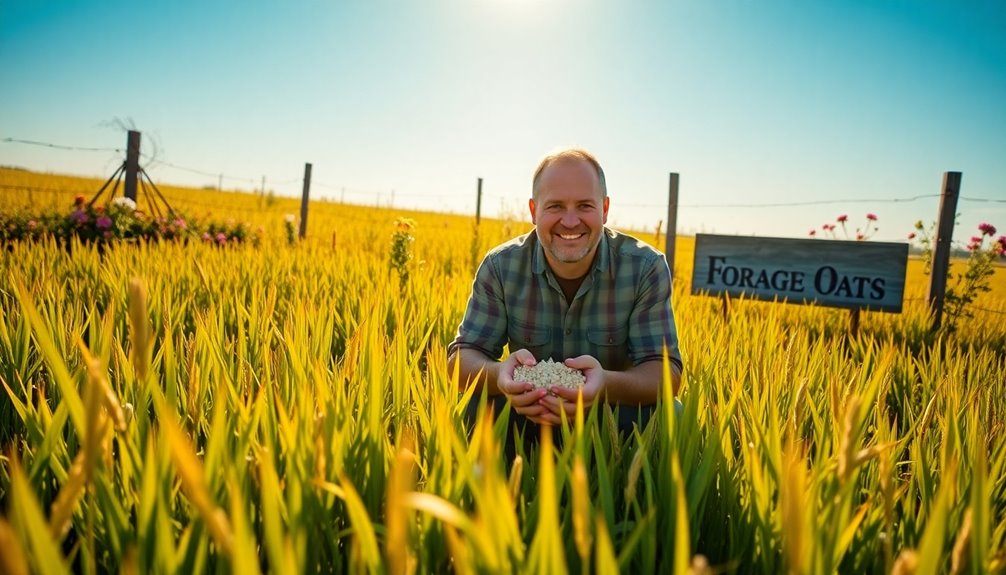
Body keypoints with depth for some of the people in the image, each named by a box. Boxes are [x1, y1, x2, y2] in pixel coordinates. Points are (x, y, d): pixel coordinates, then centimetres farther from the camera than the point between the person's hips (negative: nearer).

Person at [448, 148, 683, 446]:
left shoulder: (646, 268, -14)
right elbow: (461, 357, -13)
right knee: (479, 410, -30)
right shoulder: (500, 267, -11)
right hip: (524, 419, 0)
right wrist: (500, 374, -40)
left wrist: (607, 385, -44)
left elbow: (667, 372, -20)